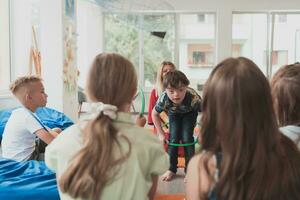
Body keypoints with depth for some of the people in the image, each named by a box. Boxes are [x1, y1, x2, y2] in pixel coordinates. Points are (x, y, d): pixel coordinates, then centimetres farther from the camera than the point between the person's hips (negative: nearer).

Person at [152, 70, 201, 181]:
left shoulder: (193, 98, -44)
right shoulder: (164, 99, -37)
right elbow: (155, 114, -16)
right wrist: (161, 134, -14)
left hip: (189, 113, -1)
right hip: (174, 113, 2)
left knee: (187, 138, -12)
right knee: (173, 138, -7)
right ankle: (171, 169, 10)